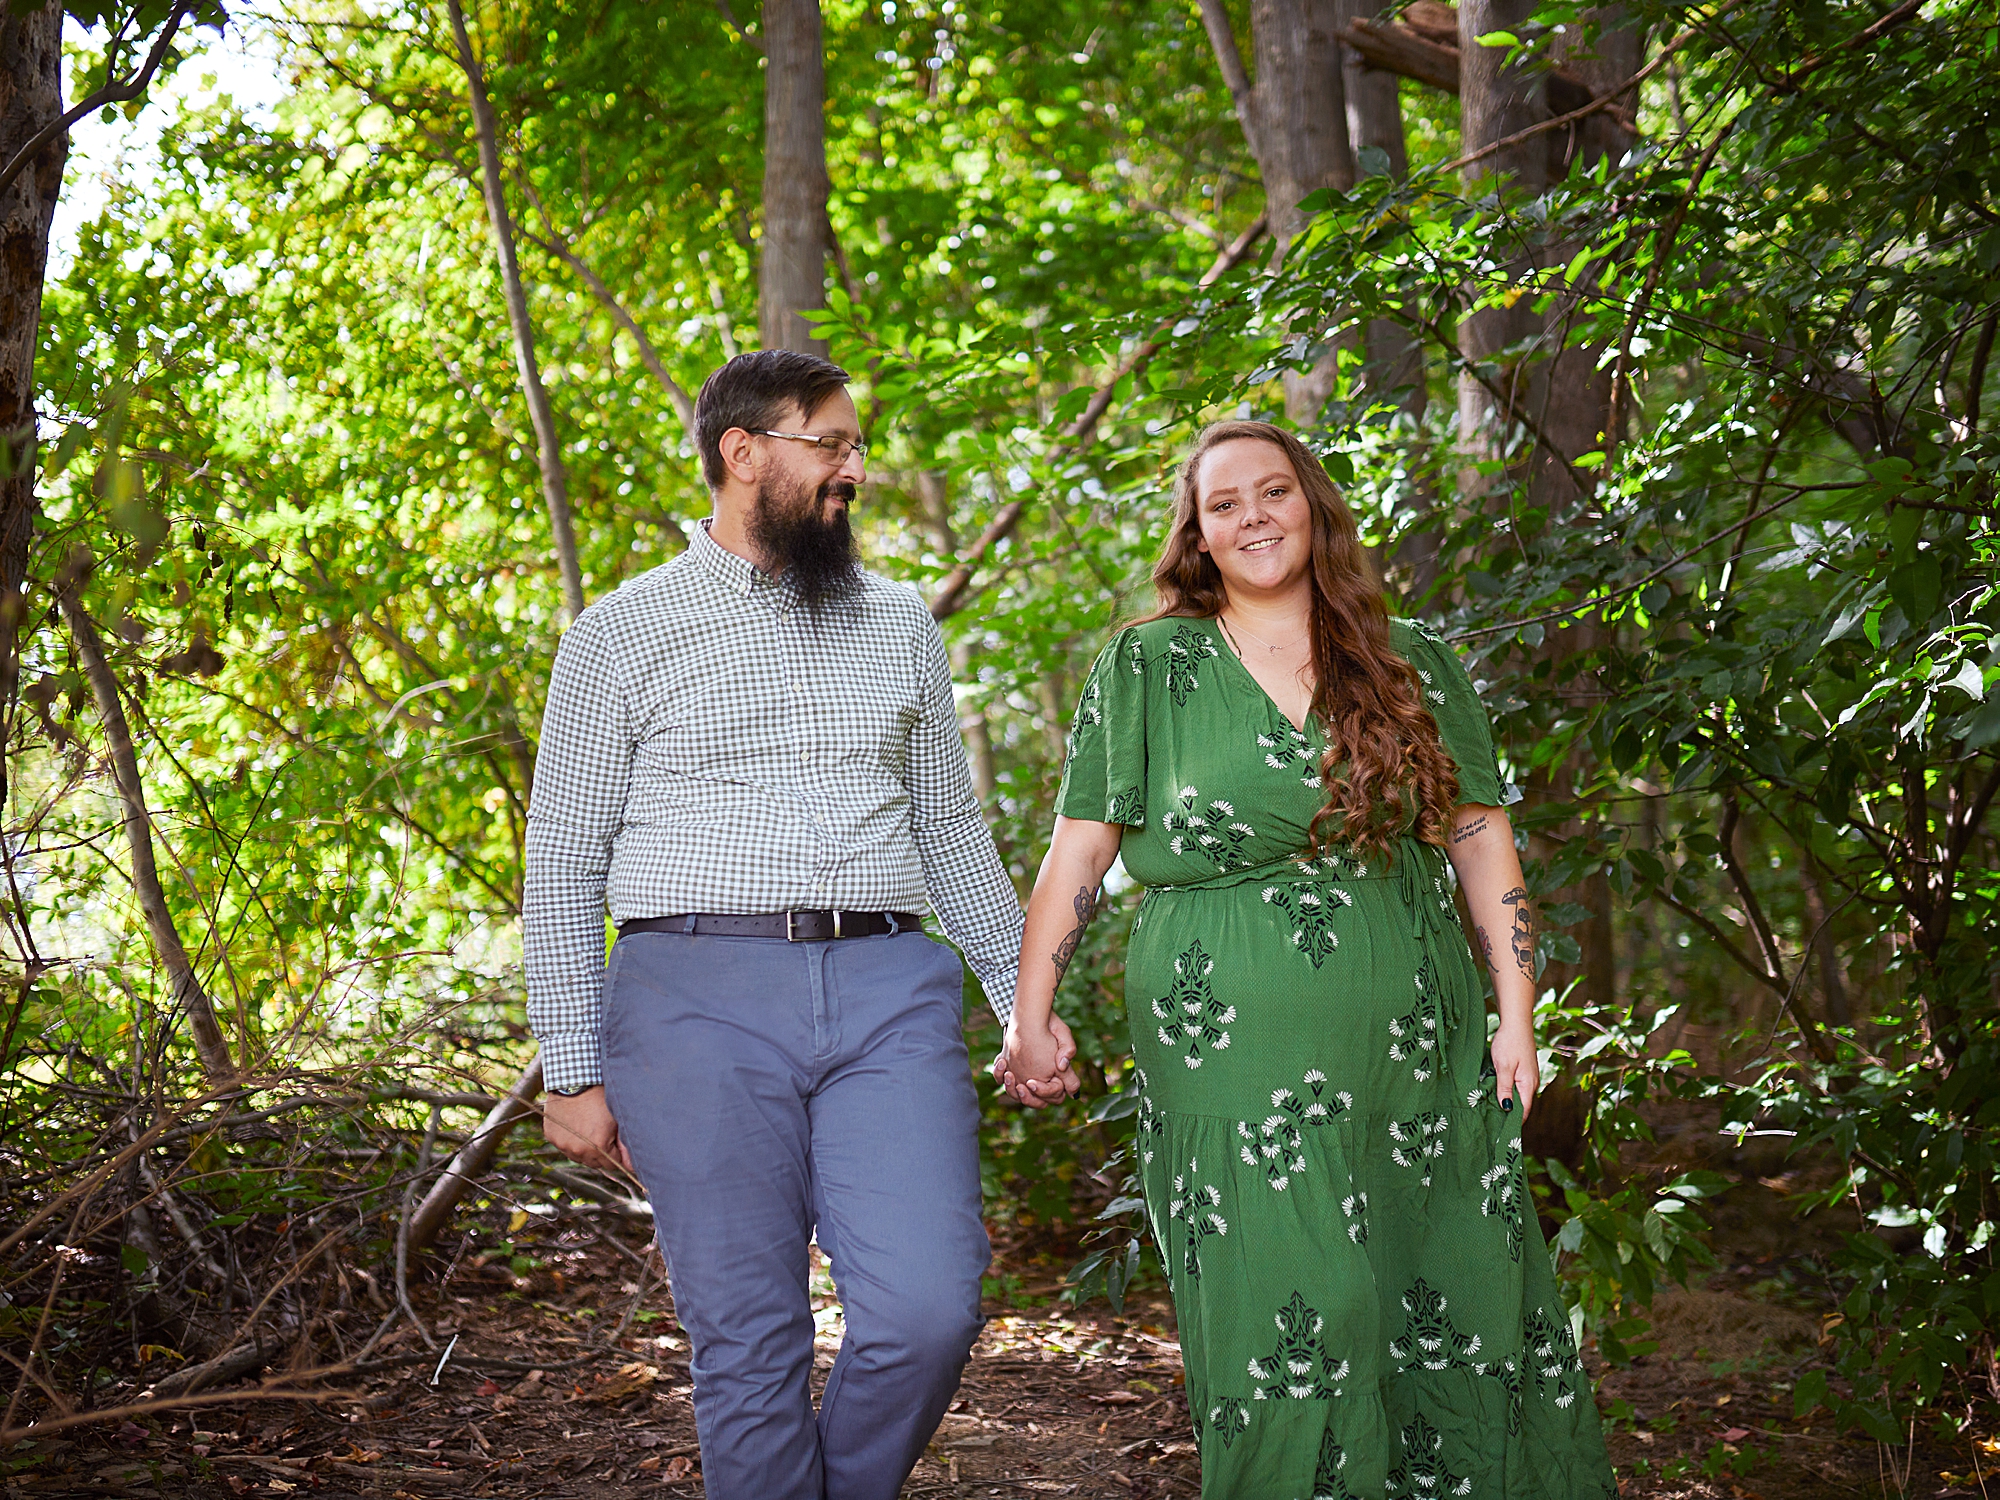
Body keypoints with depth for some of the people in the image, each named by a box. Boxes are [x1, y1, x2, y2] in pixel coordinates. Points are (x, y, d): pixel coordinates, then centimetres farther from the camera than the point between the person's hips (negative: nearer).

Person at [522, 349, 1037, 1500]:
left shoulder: (901, 626, 17)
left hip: (890, 990, 2)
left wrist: (1025, 999, 13)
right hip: (699, 999, -2)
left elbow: (954, 830, 22)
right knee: (750, 1348, -1)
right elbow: (562, 867, 6)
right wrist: (574, 1071, 0)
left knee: (929, 1312, -11)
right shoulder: (622, 637, 7)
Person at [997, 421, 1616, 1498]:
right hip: (1234, 1060, -3)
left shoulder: (1414, 667, 10)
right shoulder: (1146, 669, 4)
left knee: (1457, 1312, 4)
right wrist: (1030, 1015, -1)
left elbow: (1481, 838, 12)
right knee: (1282, 1330, -5)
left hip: (1414, 1053, 3)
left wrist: (1516, 1013, 6)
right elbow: (1079, 851, 4)